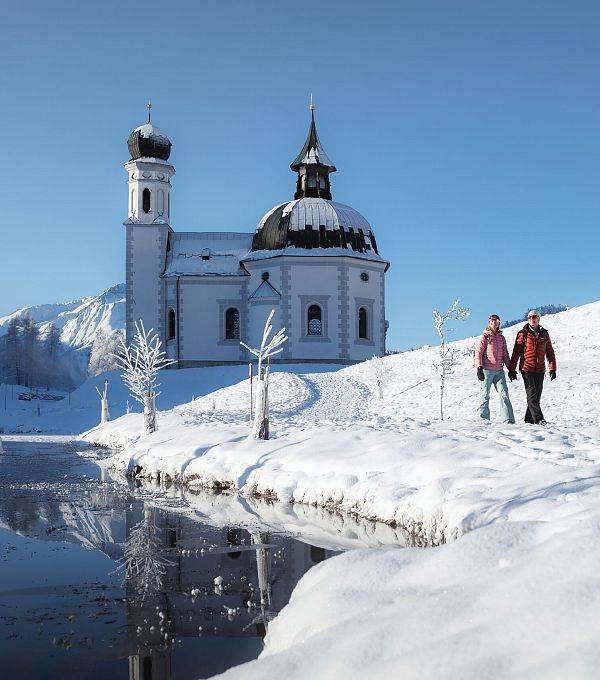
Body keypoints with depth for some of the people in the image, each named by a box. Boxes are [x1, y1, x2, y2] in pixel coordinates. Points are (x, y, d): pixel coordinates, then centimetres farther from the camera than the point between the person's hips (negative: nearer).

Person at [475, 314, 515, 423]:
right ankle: (484, 419, 8)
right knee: (485, 395, 1)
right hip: (487, 370, -4)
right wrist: (479, 368, -11)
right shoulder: (485, 336, 2)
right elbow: (478, 352, -2)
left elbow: (505, 355, 20)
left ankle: (509, 419, -8)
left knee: (504, 394, -5)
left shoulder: (501, 337, 16)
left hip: (499, 371, 4)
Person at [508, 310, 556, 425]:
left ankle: (529, 420, 13)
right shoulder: (523, 333, 0)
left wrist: (552, 368, 5)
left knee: (537, 395, 5)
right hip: (526, 369, -4)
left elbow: (550, 352, 12)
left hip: (540, 370, 4)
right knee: (532, 394, -13)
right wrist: (512, 369, -2)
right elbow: (516, 352, 1)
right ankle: (538, 419, -20)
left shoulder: (544, 334, 9)